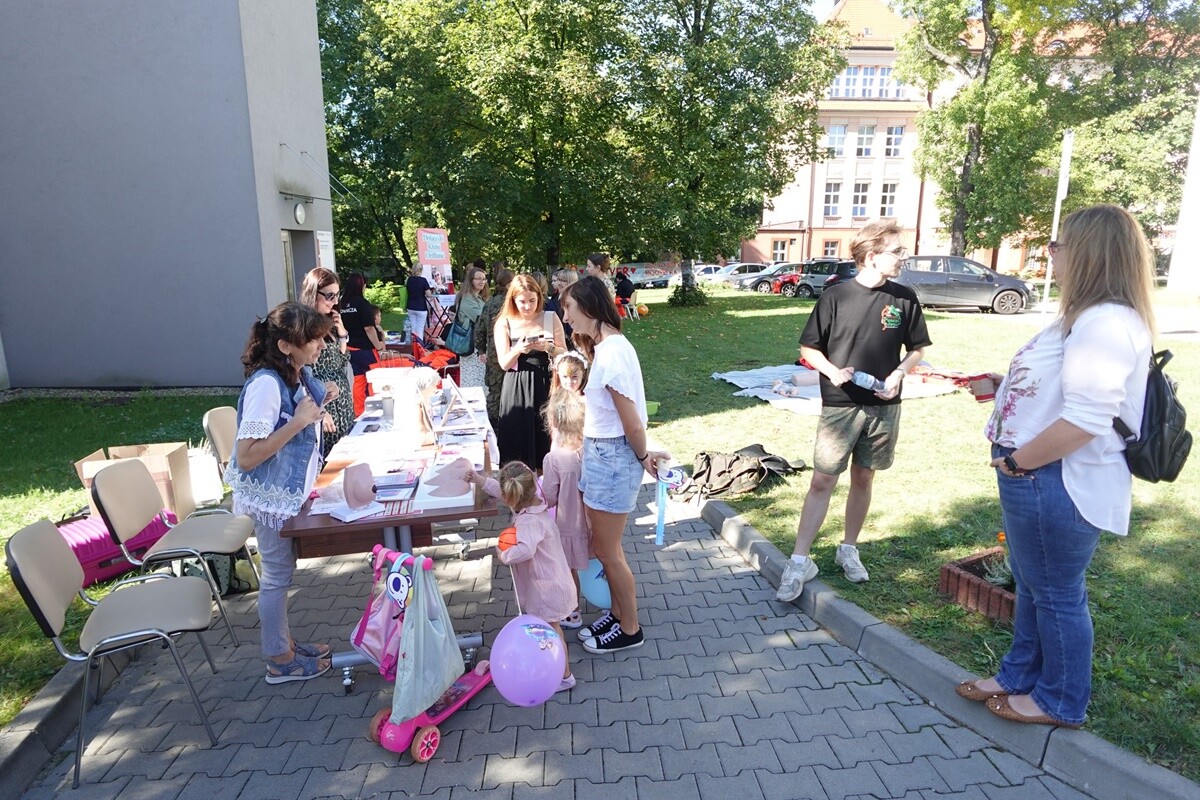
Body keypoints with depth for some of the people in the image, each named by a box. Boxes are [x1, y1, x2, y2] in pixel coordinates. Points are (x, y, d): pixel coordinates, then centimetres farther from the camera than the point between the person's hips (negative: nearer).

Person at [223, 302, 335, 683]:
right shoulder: (266, 385, -27)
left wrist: (319, 401, -3)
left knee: (280, 572, 21)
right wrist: (298, 421, -31)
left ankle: (284, 642, 39)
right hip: (272, 496, -8)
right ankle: (280, 661, 26)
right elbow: (246, 457, -28)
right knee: (277, 575, 8)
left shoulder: (301, 374, -1)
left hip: (292, 490, 8)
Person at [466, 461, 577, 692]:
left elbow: (525, 550, -49)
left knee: (551, 629, 8)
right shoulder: (533, 501, -5)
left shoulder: (529, 521, -32)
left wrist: (504, 555, -31)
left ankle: (564, 676, 23)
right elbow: (501, 491, 11)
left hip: (547, 585, -9)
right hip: (547, 580, 9)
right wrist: (479, 480, 15)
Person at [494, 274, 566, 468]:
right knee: (518, 439, 2)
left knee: (546, 438, 5)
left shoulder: (551, 319, 2)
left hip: (545, 386, 1)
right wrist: (518, 349, -23)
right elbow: (504, 363, -4)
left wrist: (549, 348, -17)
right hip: (516, 389, -1)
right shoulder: (504, 324, 1)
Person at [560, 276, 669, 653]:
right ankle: (617, 613, 39)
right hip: (599, 452, 9)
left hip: (612, 457, -9)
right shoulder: (605, 347, 6)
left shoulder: (612, 353, -24)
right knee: (604, 545, 20)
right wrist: (642, 454, 10)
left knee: (607, 550, 7)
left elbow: (633, 425, -18)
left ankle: (630, 630, 27)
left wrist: (643, 456, -3)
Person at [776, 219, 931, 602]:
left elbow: (917, 349, 12)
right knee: (821, 482, -2)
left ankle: (849, 550, 31)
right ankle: (799, 562, 7)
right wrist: (831, 371, -18)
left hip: (883, 407, 3)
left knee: (863, 479, 13)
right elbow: (808, 348, 0)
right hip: (839, 406, -3)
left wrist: (899, 373, -7)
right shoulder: (836, 296, -7)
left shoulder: (904, 298, 2)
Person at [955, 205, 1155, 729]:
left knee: (1057, 593, 8)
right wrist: (1004, 385, 10)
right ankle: (1019, 676, 40)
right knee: (1032, 586, 22)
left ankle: (1061, 703, 29)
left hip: (1059, 485, -11)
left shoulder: (1106, 323, -23)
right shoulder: (1087, 317, 12)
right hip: (1038, 479, 11)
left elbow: (1085, 419, -29)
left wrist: (1016, 461, -20)